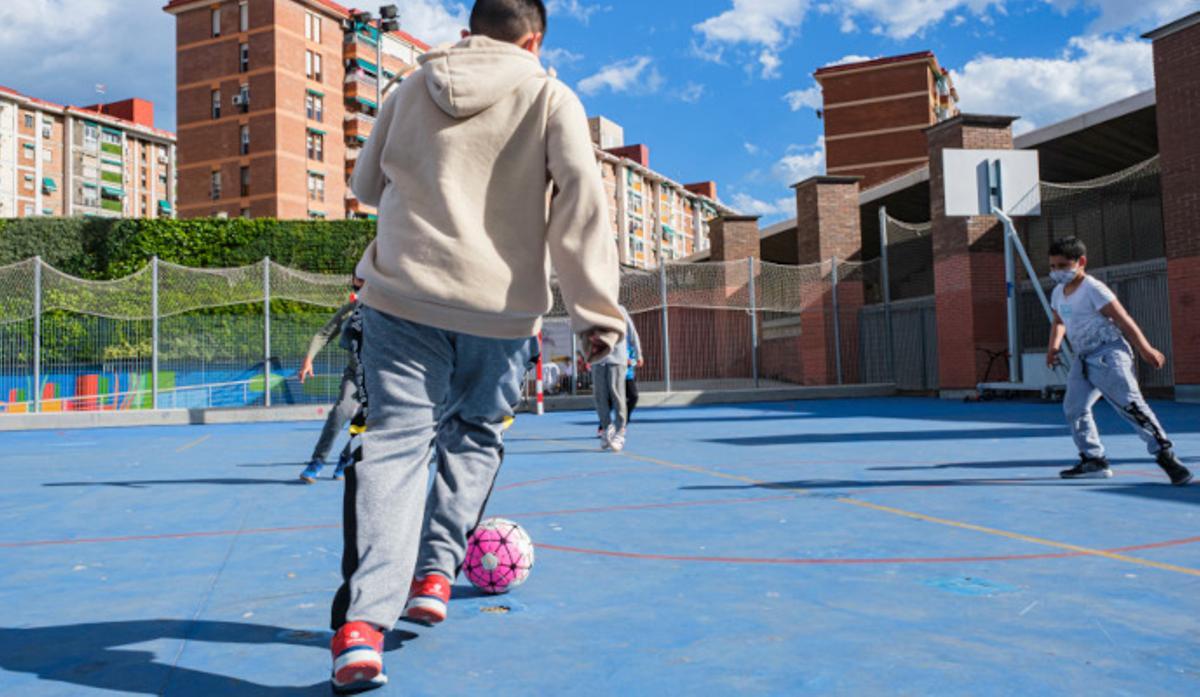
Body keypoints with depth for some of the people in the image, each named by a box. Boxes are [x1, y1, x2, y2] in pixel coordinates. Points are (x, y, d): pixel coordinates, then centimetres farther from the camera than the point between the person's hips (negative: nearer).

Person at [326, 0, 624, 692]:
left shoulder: (411, 89, 13)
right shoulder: (551, 98, 4)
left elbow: (366, 184, 23)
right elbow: (582, 199, -6)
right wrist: (597, 309, -7)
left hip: (403, 293, 1)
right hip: (499, 303, -1)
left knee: (394, 442, -2)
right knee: (474, 438, 20)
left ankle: (364, 621, -14)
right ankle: (434, 572, 21)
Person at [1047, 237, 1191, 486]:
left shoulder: (1093, 289, -13)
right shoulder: (1059, 293, 12)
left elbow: (1123, 319, -13)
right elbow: (1059, 322, 29)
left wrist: (1145, 349, -13)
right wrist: (1054, 346, 13)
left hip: (1108, 355, -8)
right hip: (1083, 359, 8)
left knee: (1130, 404, -16)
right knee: (1074, 408, 5)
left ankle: (1165, 453, -11)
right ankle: (1094, 461, 12)